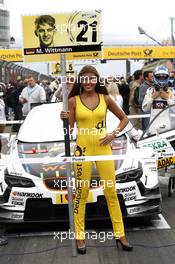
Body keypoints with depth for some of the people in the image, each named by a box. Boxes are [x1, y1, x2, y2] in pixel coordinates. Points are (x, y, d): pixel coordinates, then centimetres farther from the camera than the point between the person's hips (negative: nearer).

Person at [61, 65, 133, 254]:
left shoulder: (105, 98, 3)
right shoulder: (73, 100, 0)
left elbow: (124, 119, 12)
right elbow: (70, 128, 2)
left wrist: (113, 134, -1)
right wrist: (65, 120, -18)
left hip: (103, 147, 2)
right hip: (83, 148, -1)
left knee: (111, 191, 6)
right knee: (81, 192, 4)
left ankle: (119, 234, 19)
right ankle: (80, 236, 18)